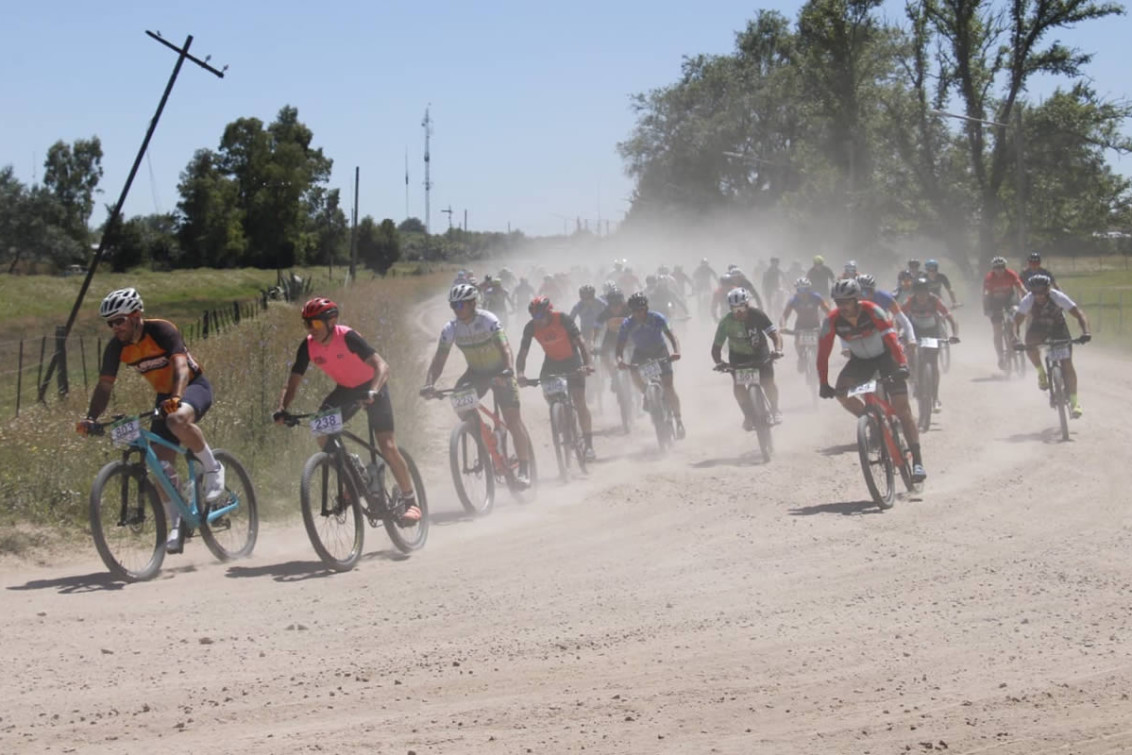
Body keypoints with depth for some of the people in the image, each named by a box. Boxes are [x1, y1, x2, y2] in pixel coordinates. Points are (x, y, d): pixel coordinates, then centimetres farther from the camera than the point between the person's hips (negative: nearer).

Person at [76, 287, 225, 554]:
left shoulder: (162, 330, -24)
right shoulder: (116, 347, -8)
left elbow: (181, 365, -36)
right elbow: (105, 385, -9)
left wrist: (175, 399, -54)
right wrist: (90, 418, -26)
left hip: (194, 387, -6)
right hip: (164, 396, 6)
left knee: (177, 420, -40)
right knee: (162, 466, -6)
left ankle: (213, 468, -17)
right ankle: (177, 525, 5)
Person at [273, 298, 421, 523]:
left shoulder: (347, 337, -30)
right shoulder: (308, 346, -15)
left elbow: (382, 366, -37)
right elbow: (292, 383, -12)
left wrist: (373, 391, -55)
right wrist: (282, 409, -30)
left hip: (371, 388, -5)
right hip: (345, 389, 5)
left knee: (387, 447, -14)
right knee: (322, 433, -18)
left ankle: (409, 499, 2)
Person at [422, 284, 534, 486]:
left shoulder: (488, 321, -24)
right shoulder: (450, 329, -12)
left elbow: (504, 348, -35)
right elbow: (439, 359, -15)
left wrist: (508, 371, -54)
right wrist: (428, 384, -32)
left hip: (499, 372, -4)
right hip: (476, 372, 4)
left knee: (513, 419, -13)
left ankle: (525, 467, -4)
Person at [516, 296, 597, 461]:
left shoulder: (562, 319, -26)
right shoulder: (531, 327, -18)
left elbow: (580, 342, -32)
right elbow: (522, 353, -20)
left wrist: (588, 364, -48)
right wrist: (520, 374, -39)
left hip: (572, 361, -4)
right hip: (552, 362, 4)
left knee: (579, 402, -13)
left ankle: (589, 445, -10)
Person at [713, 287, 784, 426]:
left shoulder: (757, 315, -23)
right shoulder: (726, 322, -22)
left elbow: (775, 334, -28)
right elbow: (716, 347, -19)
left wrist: (778, 350, -47)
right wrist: (719, 362, -38)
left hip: (760, 353, -1)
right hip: (738, 356, 1)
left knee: (768, 383, -18)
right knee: (737, 385, -21)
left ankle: (775, 410, 10)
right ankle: (748, 414, 0)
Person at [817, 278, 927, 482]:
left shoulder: (872, 311, -28)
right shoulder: (832, 321, -19)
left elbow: (890, 337, -37)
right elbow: (823, 352, -18)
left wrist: (902, 365, -50)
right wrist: (824, 384, -26)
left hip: (886, 356, -4)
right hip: (860, 360, 4)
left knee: (902, 407, -13)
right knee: (842, 392, -23)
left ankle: (917, 461, -15)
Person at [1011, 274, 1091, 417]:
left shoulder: (1058, 297, -31)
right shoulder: (1027, 301, -28)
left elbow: (1079, 314, -33)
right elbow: (1017, 321, -29)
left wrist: (1085, 332, -50)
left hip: (1058, 327, -1)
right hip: (1038, 328, 1)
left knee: (1067, 364, -14)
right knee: (1030, 344, -35)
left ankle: (1074, 402, -6)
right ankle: (1041, 373, -10)